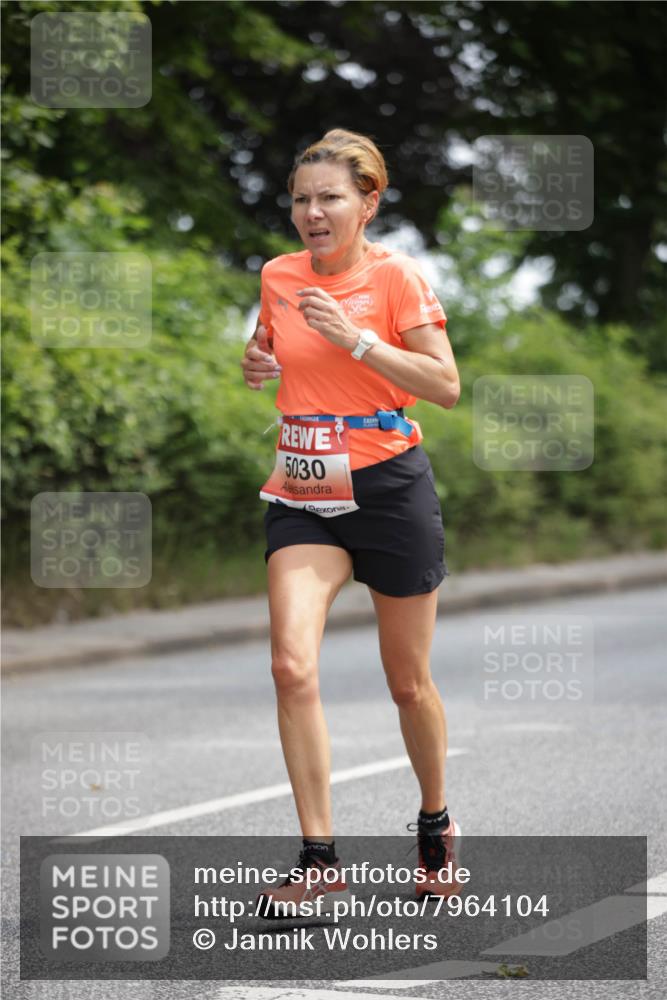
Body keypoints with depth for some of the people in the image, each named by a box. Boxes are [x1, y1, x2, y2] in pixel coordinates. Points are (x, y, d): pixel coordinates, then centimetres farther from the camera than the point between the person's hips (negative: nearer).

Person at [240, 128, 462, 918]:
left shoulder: (395, 277, -9)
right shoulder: (278, 276, 6)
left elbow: (446, 386, -14)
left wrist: (356, 339, -22)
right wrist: (257, 363, 1)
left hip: (388, 490, -3)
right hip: (301, 496, 3)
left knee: (409, 683, 8)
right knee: (292, 666, -16)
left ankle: (435, 824, 33)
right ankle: (319, 856, -11)